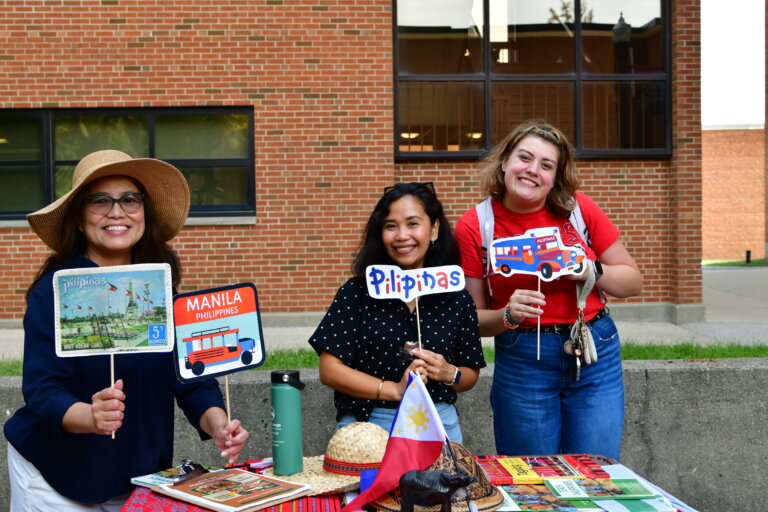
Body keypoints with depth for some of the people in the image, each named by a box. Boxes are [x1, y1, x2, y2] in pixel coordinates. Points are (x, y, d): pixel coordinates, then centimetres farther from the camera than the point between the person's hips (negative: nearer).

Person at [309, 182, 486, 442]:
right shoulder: (357, 292, -5)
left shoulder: (456, 299, 1)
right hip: (368, 425, -2)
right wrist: (394, 389, -16)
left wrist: (449, 373, -11)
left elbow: (471, 375, 11)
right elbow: (329, 370, -8)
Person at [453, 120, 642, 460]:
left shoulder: (578, 209, -1)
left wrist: (590, 271, -11)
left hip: (596, 355, 1)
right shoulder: (474, 226, -3)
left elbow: (633, 282, 6)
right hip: (521, 363, -1)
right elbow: (472, 318, -1)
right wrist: (508, 315, -19)